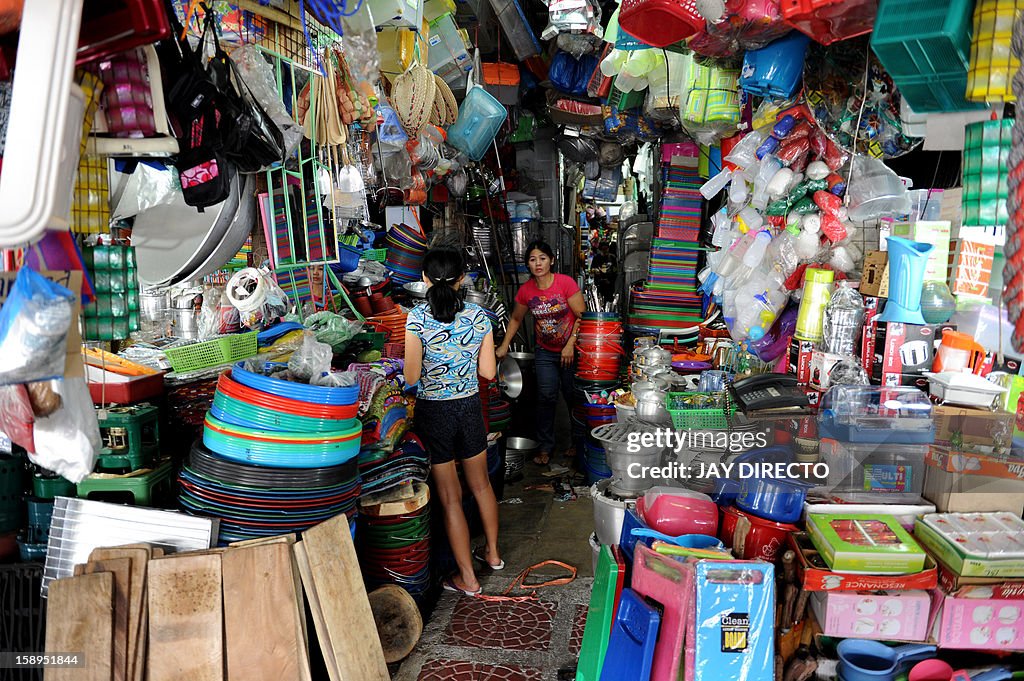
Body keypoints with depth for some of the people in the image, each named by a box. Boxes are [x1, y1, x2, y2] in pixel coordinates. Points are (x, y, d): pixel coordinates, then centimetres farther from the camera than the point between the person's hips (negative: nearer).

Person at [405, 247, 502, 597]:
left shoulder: (417, 318, -15)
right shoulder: (479, 315, -6)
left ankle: (467, 577, 18)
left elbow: (411, 376, -14)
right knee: (480, 483, 23)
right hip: (470, 407, 3)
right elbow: (488, 371, -3)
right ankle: (492, 552, 41)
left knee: (450, 497, 8)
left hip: (433, 411, -3)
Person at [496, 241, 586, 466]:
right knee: (546, 396, -3)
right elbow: (516, 319, 11)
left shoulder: (566, 283, -17)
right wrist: (504, 346, 7)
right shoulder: (525, 290, -5)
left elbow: (582, 316, -14)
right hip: (545, 352, 3)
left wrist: (570, 345, -18)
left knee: (574, 397, 5)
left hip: (571, 350, -2)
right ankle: (545, 447, 10)